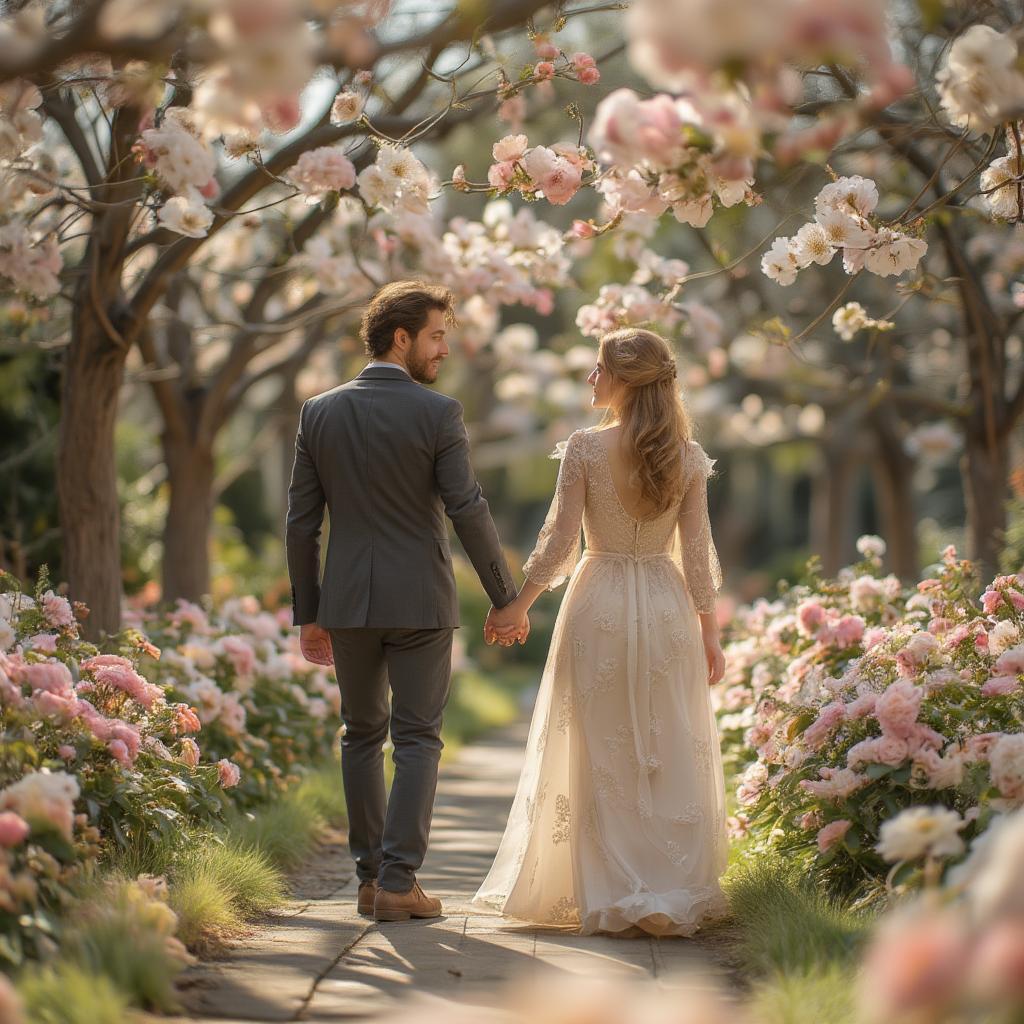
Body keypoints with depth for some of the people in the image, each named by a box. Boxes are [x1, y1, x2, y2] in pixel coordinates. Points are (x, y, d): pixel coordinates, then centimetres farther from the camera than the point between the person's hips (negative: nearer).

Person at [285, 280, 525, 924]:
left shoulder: (320, 412, 4)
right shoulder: (437, 413, -8)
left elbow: (301, 524, 5)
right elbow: (469, 513, -11)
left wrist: (308, 614, 11)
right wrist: (506, 599, -1)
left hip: (347, 603, 4)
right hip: (419, 602, -4)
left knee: (363, 736, 15)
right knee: (417, 741, 3)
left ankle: (371, 876, 17)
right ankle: (398, 882, -3)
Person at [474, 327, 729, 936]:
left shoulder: (585, 449, -8)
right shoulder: (688, 456, 0)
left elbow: (560, 539, -8)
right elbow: (697, 553, 1)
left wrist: (519, 605, 4)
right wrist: (710, 633, 9)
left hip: (599, 606, -2)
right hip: (668, 608, 2)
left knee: (603, 757, 6)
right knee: (671, 755, 8)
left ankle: (609, 896, 8)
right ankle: (678, 896, 8)